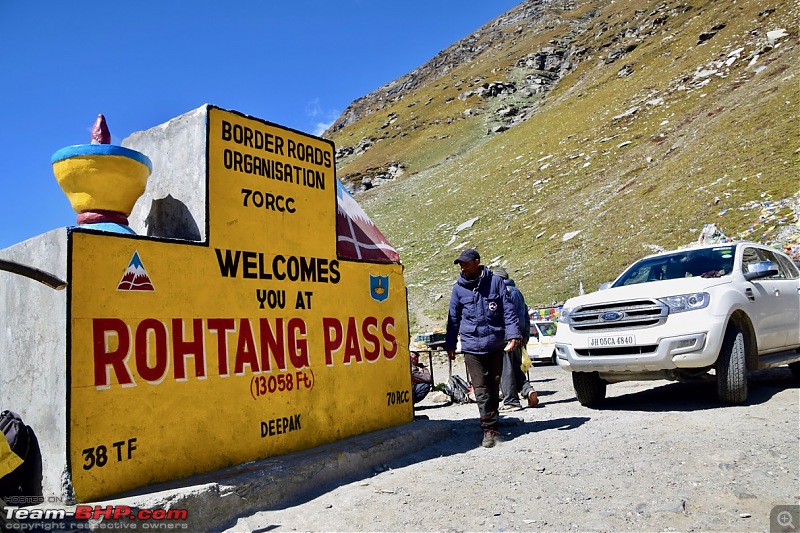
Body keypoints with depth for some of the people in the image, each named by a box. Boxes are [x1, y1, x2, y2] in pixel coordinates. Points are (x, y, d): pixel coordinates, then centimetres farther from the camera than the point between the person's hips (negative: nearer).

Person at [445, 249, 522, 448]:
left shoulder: (495, 282, 1)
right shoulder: (459, 288, 5)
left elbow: (508, 310, 3)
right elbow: (453, 319, 12)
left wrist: (513, 334, -7)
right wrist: (450, 345, 14)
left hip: (495, 344, 0)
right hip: (472, 346, 0)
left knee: (494, 386, 11)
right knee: (481, 389, -6)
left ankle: (492, 425, 24)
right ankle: (490, 428, -2)